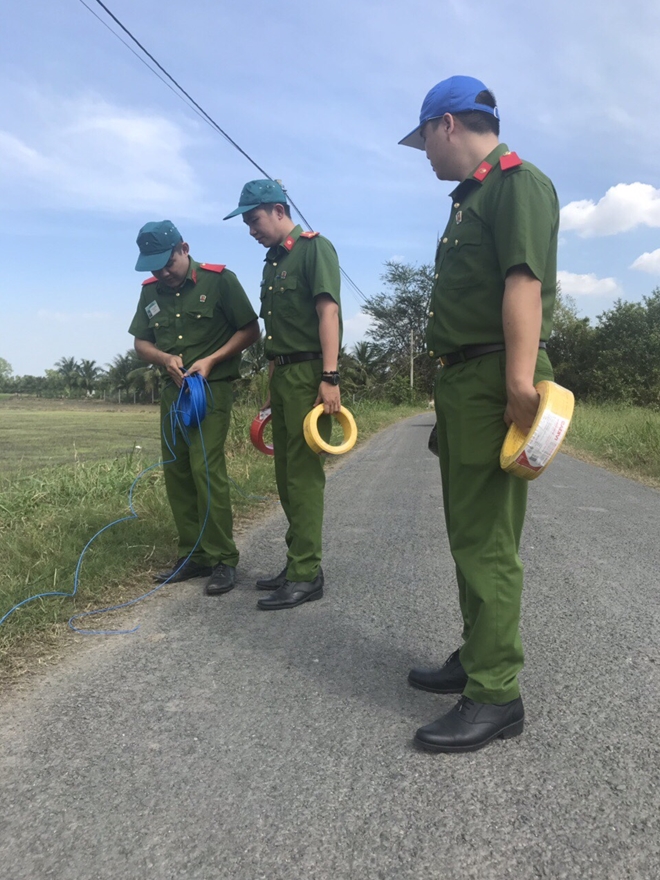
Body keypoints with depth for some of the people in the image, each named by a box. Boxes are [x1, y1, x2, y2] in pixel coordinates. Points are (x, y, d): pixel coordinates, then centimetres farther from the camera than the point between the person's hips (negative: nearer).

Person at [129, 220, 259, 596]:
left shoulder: (220, 280, -8)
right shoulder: (151, 291, 8)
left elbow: (250, 330, -5)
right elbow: (141, 342, 13)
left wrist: (210, 360, -16)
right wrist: (166, 358, -9)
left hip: (213, 388, -6)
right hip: (173, 390, 6)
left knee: (206, 469, -15)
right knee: (176, 472, 6)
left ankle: (223, 560, -5)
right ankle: (193, 555, 16)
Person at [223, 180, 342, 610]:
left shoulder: (315, 248, -5)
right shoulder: (273, 262, 20)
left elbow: (328, 311, -16)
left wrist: (330, 377, -24)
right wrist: (272, 386, 17)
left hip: (309, 373, -9)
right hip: (281, 374, 9)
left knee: (304, 473, -8)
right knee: (286, 473, 11)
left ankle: (307, 574, 0)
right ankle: (297, 562, 22)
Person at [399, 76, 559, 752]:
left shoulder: (518, 183, -7)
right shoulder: (472, 196, 23)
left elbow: (524, 282, -21)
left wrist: (521, 382, -30)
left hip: (493, 382, -10)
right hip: (462, 383, 10)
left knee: (485, 541, -8)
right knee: (469, 535, 15)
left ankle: (495, 696, 3)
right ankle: (476, 658, 30)